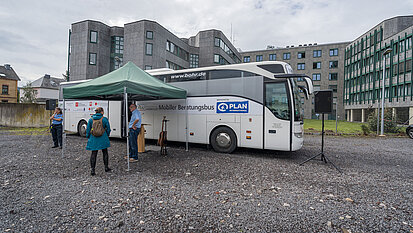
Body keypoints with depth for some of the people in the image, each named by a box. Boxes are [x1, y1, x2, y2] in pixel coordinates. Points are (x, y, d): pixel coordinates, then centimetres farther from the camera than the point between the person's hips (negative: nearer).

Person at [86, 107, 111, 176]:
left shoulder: (91, 119, 0)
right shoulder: (105, 119, -7)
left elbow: (88, 129, 4)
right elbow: (108, 129, 0)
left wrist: (88, 137, 16)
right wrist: (107, 136, 16)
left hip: (93, 139, 2)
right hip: (103, 138, -1)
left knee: (93, 154, 8)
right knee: (105, 152, 14)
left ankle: (92, 170, 7)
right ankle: (106, 167, 23)